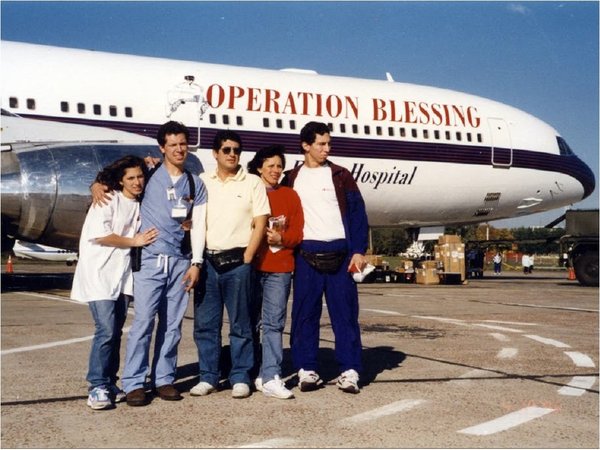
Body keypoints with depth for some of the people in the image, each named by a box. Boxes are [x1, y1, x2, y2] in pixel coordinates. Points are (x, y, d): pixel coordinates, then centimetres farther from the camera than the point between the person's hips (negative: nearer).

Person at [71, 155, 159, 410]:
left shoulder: (139, 205, 13)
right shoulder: (108, 201, -6)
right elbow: (99, 235, -14)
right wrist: (134, 241, -9)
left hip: (123, 275, 7)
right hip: (99, 273, -6)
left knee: (116, 331, 8)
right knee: (106, 330, -14)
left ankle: (109, 384, 16)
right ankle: (97, 387, -8)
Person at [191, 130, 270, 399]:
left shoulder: (252, 183, 4)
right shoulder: (202, 182, 10)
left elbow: (260, 224, -1)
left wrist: (246, 259, -7)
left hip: (237, 261, -2)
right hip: (207, 261, 2)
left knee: (240, 324, 3)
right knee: (205, 323, 5)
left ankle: (240, 378, 11)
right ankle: (208, 377, 15)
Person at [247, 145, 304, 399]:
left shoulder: (290, 195, 12)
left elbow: (298, 232, 6)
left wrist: (281, 238, -12)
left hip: (280, 268, 1)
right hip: (251, 265, -1)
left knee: (274, 322, -3)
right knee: (250, 322, 5)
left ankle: (271, 378, -3)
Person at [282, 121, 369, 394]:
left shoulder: (340, 176, 6)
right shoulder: (292, 179, 10)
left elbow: (357, 213, 2)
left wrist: (359, 251, -6)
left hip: (339, 253, -1)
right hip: (306, 254, 1)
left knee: (345, 312, 0)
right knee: (305, 313, 3)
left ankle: (349, 371, 5)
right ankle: (306, 369, 12)